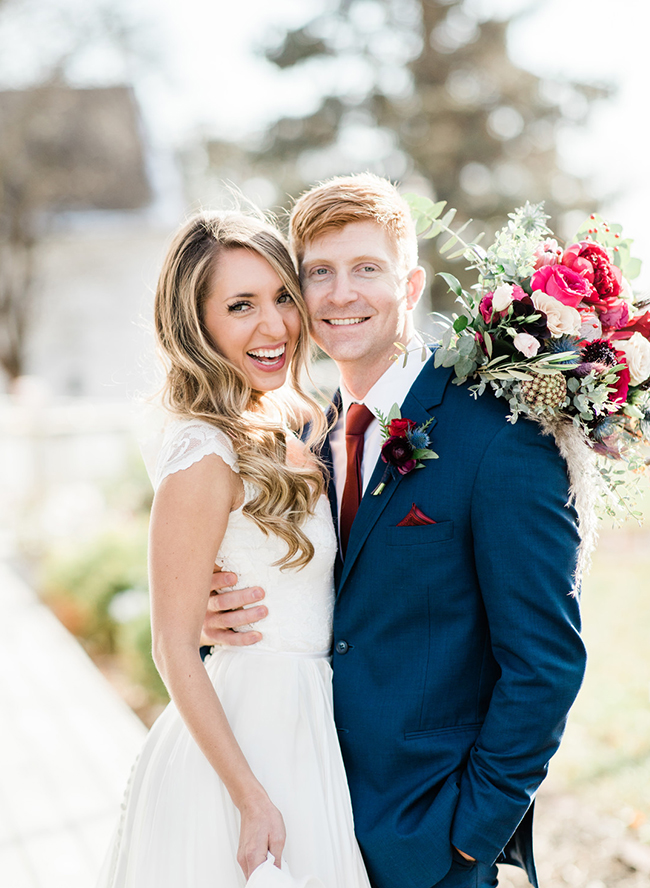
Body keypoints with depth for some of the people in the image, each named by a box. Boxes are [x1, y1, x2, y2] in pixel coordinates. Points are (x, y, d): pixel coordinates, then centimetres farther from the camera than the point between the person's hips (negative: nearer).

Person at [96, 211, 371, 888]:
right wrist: (251, 798, -20)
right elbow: (174, 651, -19)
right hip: (242, 739, -8)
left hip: (307, 725, 8)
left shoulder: (298, 424, 2)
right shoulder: (205, 458, -22)